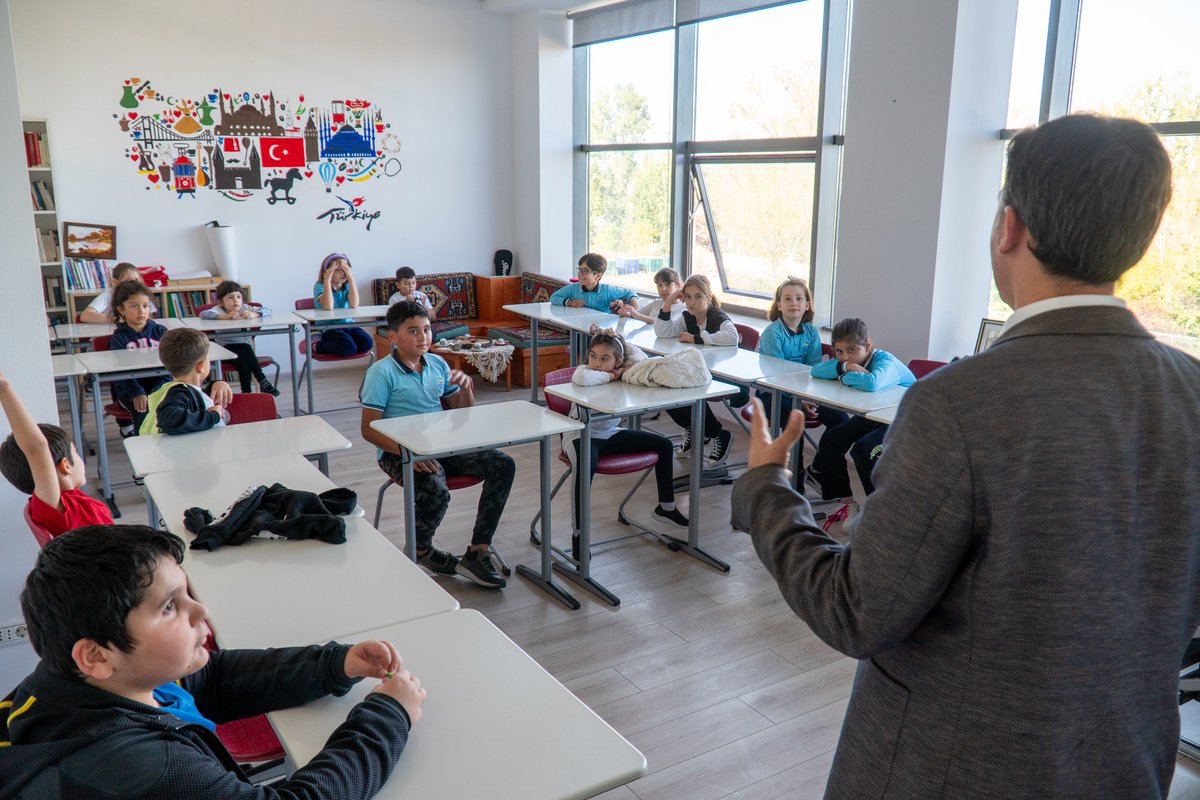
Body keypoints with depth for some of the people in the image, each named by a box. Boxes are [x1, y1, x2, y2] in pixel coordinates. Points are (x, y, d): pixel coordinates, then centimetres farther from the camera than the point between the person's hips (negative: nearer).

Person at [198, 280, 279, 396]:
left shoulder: (245, 308, 8)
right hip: (226, 348, -2)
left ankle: (246, 392, -23)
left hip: (245, 345, 3)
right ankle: (263, 381, -28)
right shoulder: (218, 310, 0)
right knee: (245, 349, -30)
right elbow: (203, 314, -21)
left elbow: (267, 311, 0)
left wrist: (254, 314, -20)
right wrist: (224, 316, -32)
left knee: (244, 360, -30)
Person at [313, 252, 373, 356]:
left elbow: (354, 305, -12)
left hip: (348, 324, 5)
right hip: (328, 327, -5)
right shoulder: (319, 286, -4)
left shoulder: (347, 285, 8)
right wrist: (327, 279, -21)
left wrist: (351, 278, -13)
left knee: (367, 343, -25)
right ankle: (315, 346, -7)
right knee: (349, 348, -32)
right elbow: (328, 307, -23)